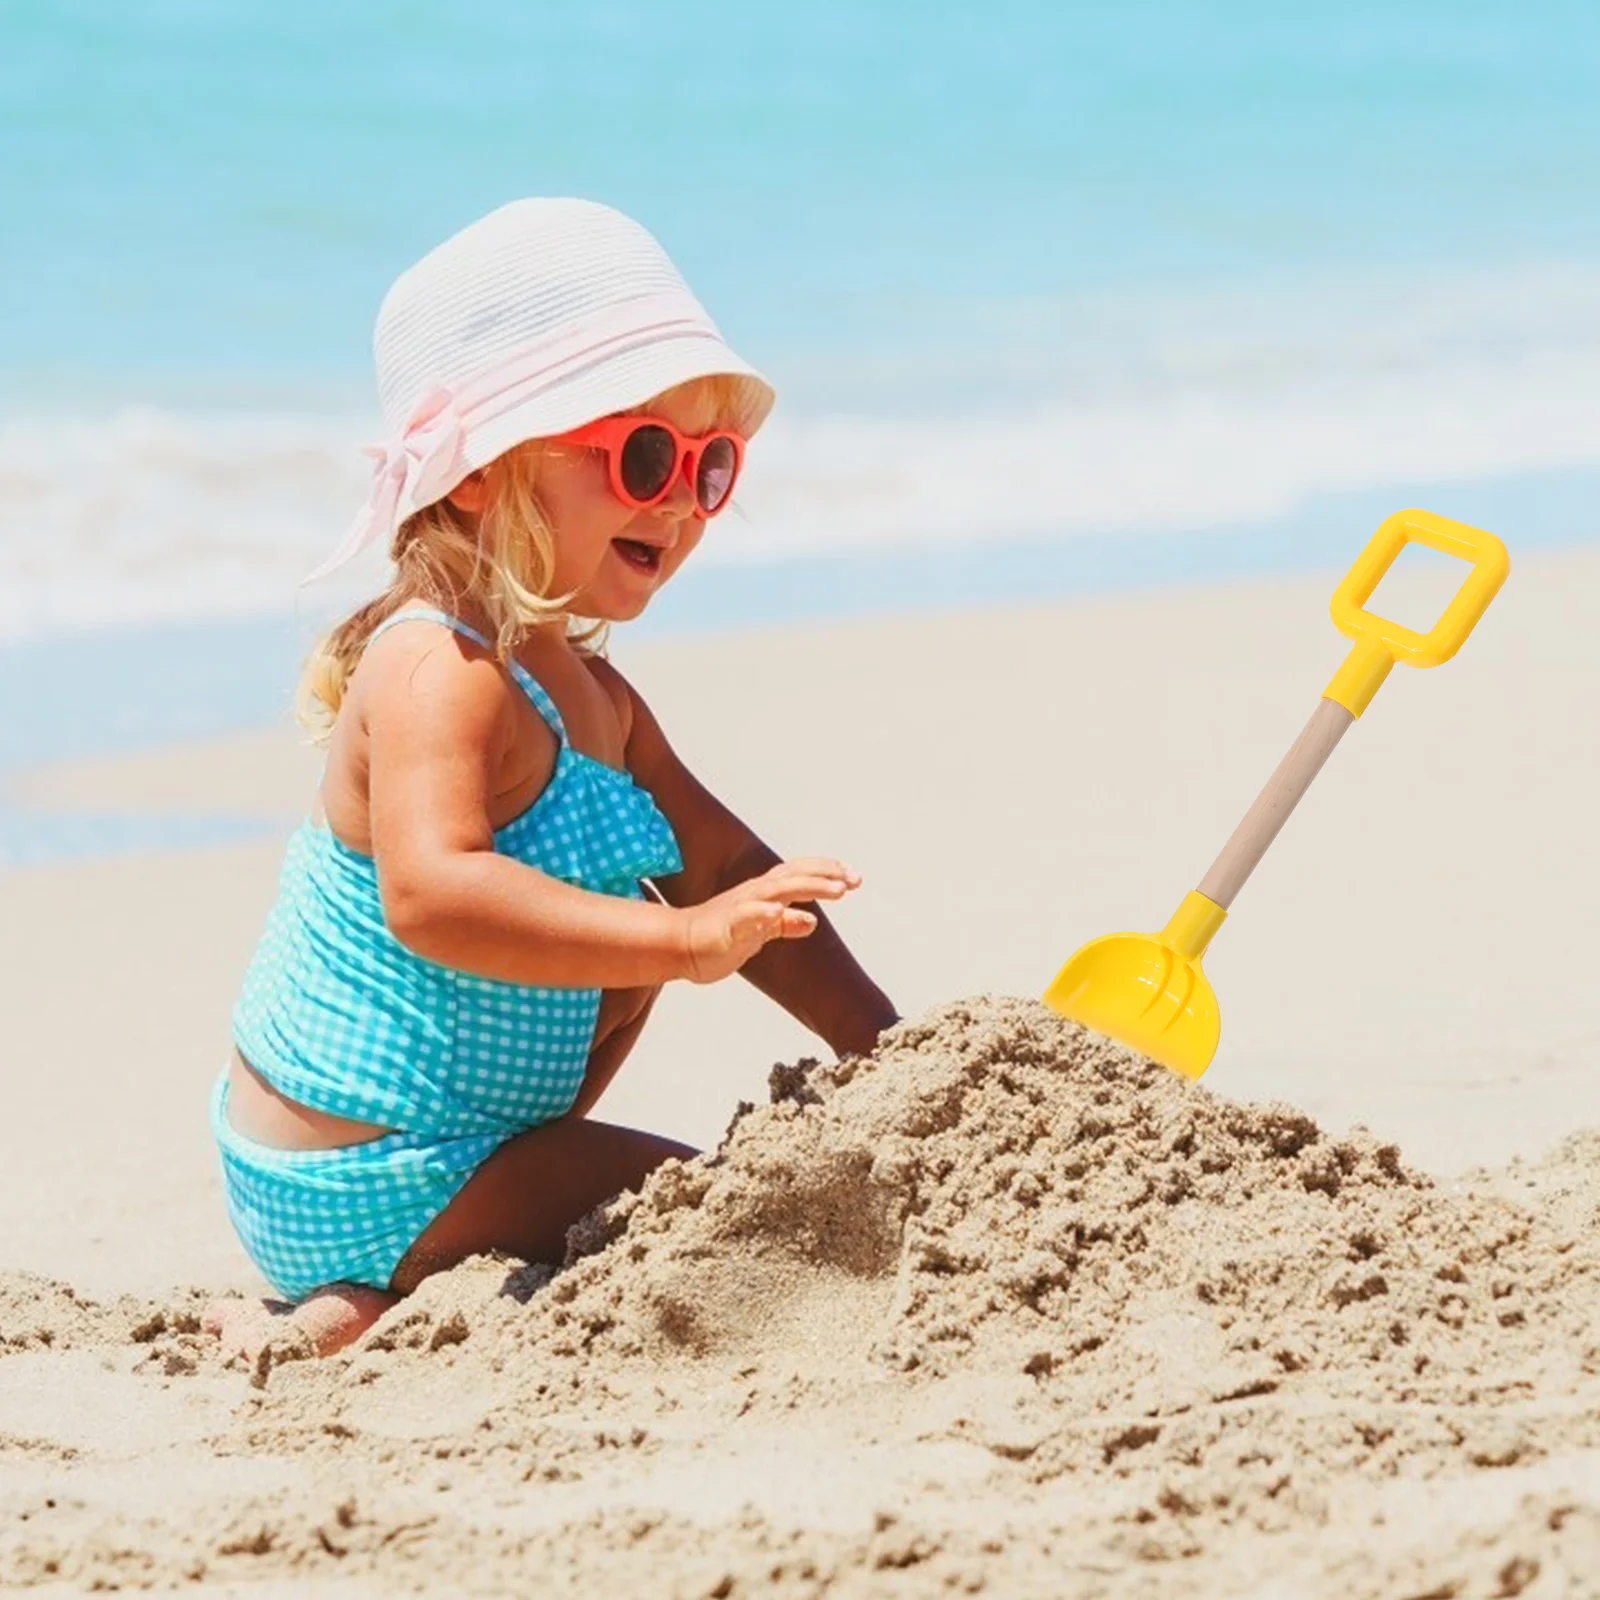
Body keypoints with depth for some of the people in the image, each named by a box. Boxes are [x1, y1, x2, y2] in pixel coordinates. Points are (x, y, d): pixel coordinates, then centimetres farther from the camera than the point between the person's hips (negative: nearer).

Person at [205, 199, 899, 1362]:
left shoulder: (587, 694, 9)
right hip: (361, 1195, -10)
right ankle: (365, 1319, -13)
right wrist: (684, 938, -43)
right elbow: (431, 896, -38)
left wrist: (876, 1039, 5)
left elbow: (726, 869, 13)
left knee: (626, 957, 26)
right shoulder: (439, 674, -22)